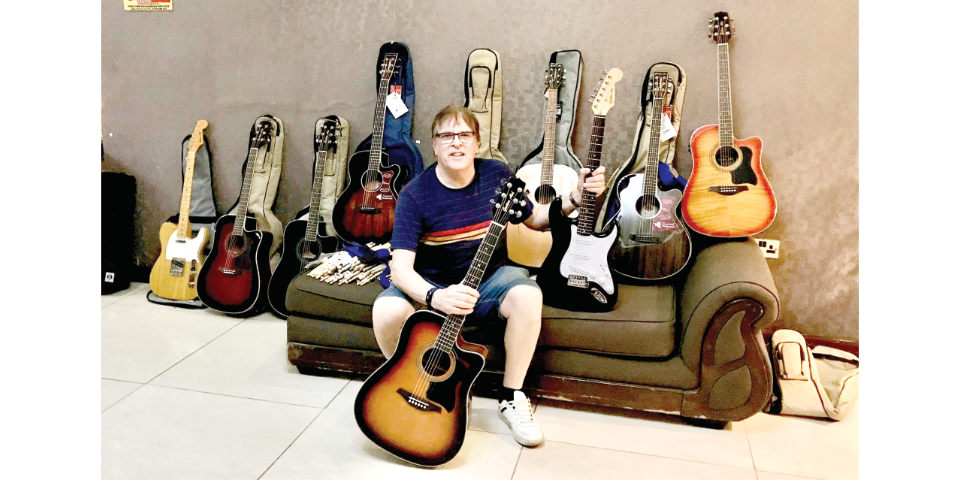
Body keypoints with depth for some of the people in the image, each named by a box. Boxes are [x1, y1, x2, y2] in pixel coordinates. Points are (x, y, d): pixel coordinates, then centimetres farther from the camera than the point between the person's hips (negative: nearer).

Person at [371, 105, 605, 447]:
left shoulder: (497, 175, -6)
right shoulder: (415, 194, -15)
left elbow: (535, 219, 10)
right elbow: (401, 266, -23)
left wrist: (576, 198, -7)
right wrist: (436, 297, -43)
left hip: (488, 279, 2)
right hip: (430, 287, -1)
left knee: (527, 295, -31)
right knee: (387, 310, -31)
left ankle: (512, 397, -10)